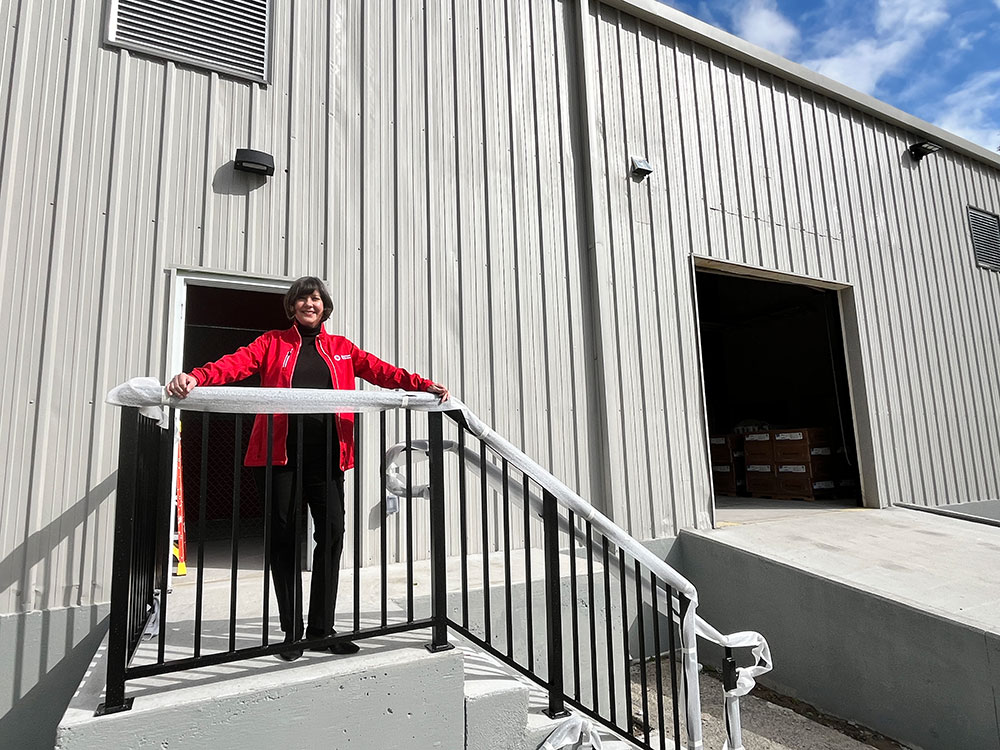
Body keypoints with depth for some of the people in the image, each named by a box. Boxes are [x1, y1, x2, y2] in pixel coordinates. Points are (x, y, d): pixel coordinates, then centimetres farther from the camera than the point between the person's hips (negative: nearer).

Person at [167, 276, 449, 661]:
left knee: (332, 533, -1)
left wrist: (422, 384, -11)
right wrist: (195, 377, -25)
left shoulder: (340, 348, 14)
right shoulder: (273, 343, 10)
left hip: (325, 455, 2)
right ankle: (292, 632, 19)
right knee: (284, 537, 5)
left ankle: (321, 628, 15)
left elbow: (379, 370, 3)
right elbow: (235, 363, -5)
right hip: (280, 453, -1)